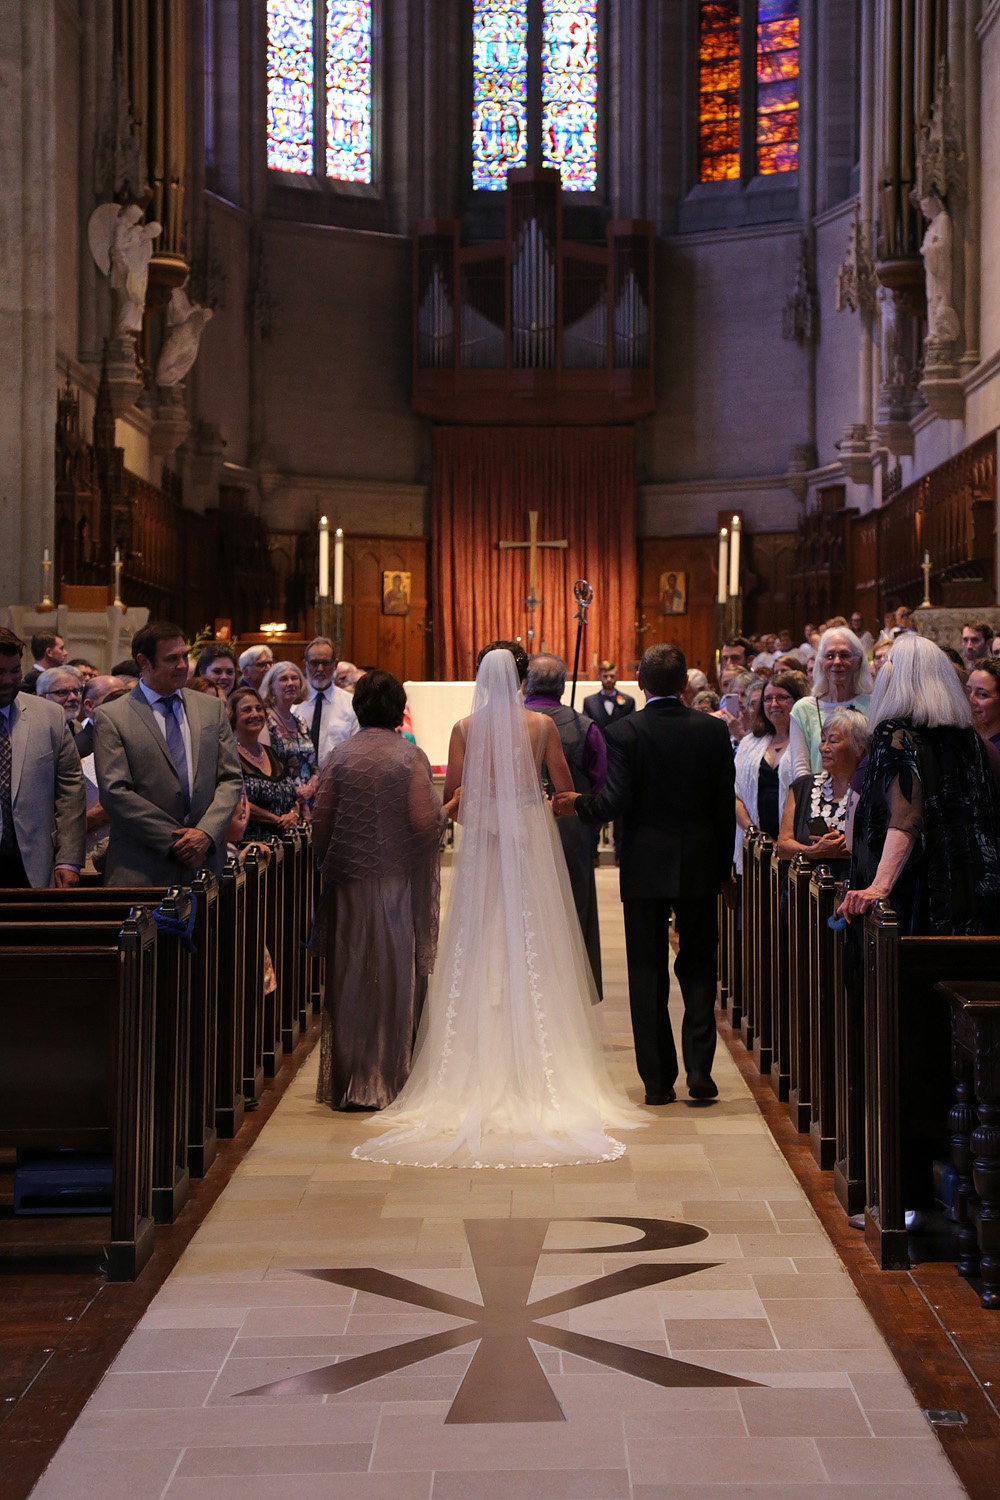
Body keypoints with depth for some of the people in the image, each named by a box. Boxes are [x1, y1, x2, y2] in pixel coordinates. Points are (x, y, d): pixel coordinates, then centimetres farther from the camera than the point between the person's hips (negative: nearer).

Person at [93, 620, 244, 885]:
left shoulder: (212, 708, 13)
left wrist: (207, 832, -7)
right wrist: (173, 841, -11)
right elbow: (115, 793, -8)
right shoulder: (110, 717, 0)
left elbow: (231, 780, 10)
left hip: (205, 861, 3)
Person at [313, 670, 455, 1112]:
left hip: (349, 881, 2)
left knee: (351, 979, 9)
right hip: (397, 881, -2)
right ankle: (392, 1079, 11)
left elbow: (321, 821, -1)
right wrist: (451, 807, 7)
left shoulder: (339, 756, -1)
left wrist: (328, 866, 13)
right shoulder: (410, 757, -7)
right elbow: (424, 822, -13)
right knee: (396, 976, 7)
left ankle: (350, 1083, 14)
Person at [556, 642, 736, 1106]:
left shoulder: (624, 732, -10)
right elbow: (725, 804, 1)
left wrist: (577, 804, 4)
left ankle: (658, 1079, 7)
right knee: (698, 968, 13)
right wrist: (725, 866, 11)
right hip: (699, 866, 2)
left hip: (645, 866, -2)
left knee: (648, 974, 6)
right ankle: (699, 1071, 6)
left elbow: (616, 802, -16)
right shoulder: (713, 729, -2)